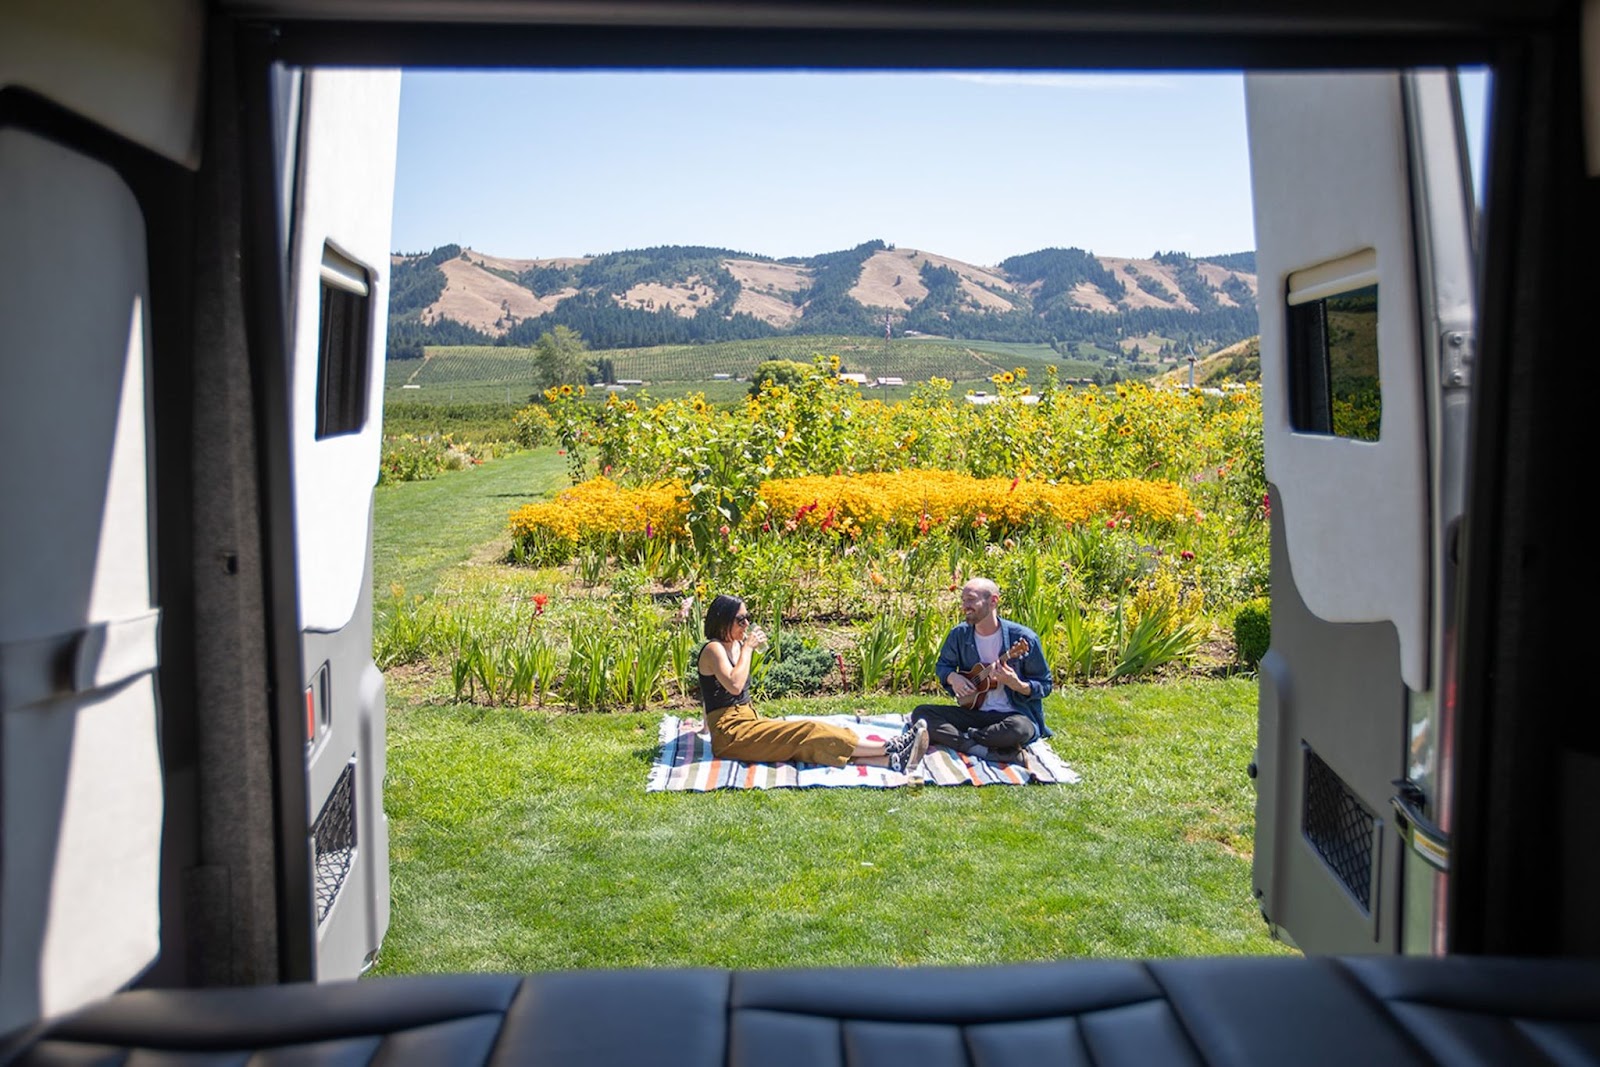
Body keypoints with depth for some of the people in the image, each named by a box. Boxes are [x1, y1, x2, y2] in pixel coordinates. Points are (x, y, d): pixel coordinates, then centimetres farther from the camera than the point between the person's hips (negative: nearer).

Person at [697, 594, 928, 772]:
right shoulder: (713, 649, -11)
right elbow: (734, 685, -26)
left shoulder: (735, 645, 15)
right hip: (730, 734, -8)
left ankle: (892, 759, -28)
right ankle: (890, 748, -21)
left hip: (747, 721, 8)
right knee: (808, 733, -18)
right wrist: (748, 648, -18)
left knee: (812, 737, -12)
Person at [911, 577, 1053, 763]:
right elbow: (943, 664, 17)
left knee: (1019, 729, -40)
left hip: (1015, 714, -4)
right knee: (920, 713, -16)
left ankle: (949, 738, -19)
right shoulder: (959, 634, -1)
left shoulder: (1023, 638, -12)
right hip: (974, 711, 4)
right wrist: (952, 677, -6)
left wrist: (1017, 685, -25)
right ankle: (988, 751, -26)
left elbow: (1045, 685, -5)